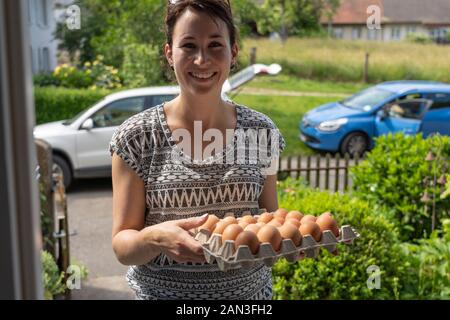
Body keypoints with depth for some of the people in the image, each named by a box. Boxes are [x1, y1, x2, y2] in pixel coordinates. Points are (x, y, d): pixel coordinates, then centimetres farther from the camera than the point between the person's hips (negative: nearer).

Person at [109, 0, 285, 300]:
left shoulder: (261, 131, -5)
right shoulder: (137, 137, -12)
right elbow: (122, 246, -10)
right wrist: (154, 238, -30)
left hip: (250, 289, 2)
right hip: (163, 290, -2)